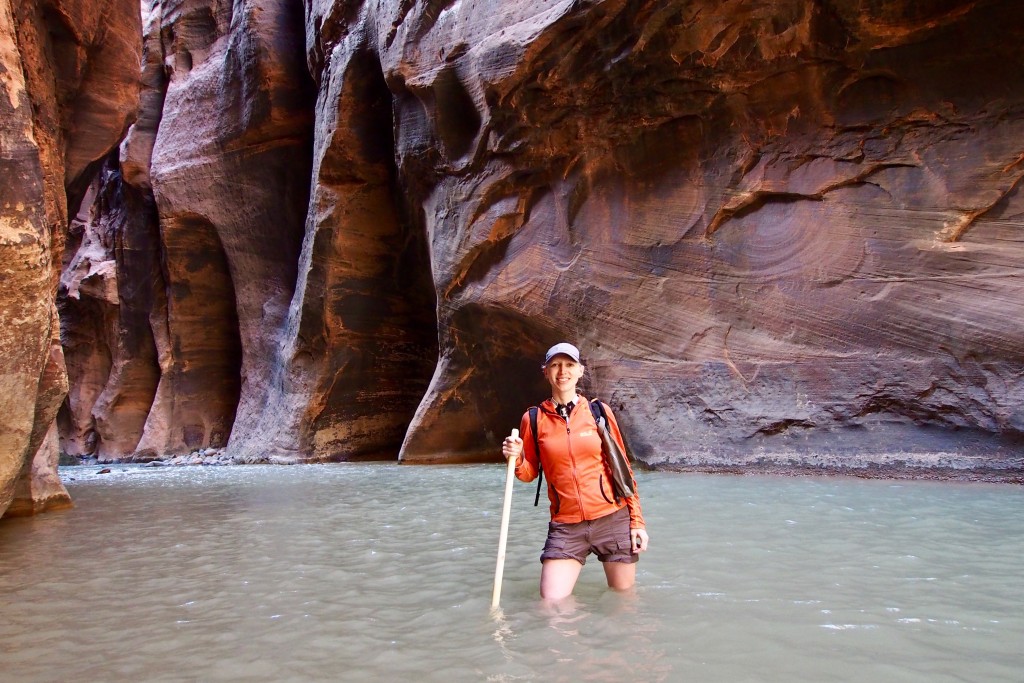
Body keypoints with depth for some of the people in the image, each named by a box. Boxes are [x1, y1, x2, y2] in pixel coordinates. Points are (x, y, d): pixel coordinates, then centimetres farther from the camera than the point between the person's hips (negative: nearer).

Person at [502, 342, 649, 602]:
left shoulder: (599, 412, 2)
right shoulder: (533, 419, 2)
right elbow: (529, 474, 11)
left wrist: (637, 521, 1)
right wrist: (516, 459, -12)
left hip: (613, 520, 0)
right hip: (565, 526, 0)